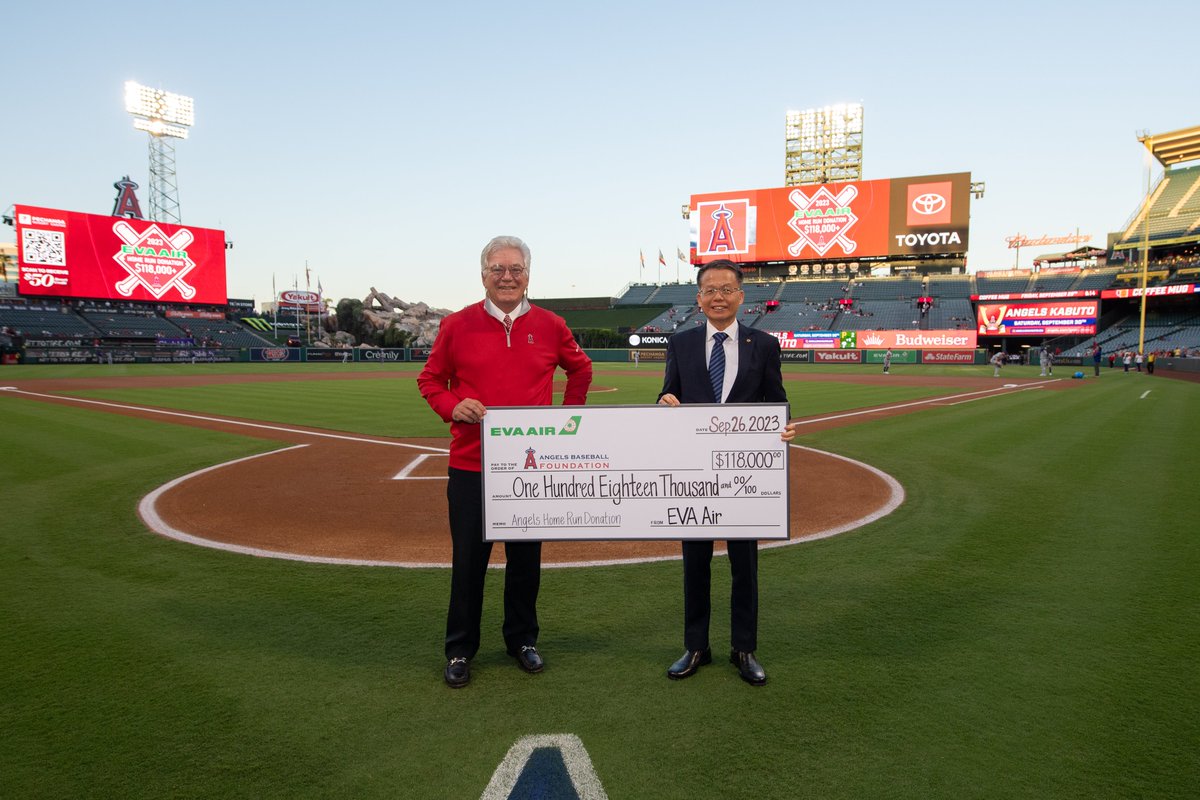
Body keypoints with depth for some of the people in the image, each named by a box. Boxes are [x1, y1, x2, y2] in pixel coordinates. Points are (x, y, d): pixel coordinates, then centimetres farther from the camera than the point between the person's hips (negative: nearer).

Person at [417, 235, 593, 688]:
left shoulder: (550, 326, 3)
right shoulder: (457, 325, -1)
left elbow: (580, 369, 18)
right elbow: (430, 379, 8)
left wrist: (568, 414, 8)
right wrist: (452, 406, -11)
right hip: (470, 463, -1)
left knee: (526, 557, 13)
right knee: (468, 559, 6)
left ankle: (522, 640, 31)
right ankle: (459, 650, 22)